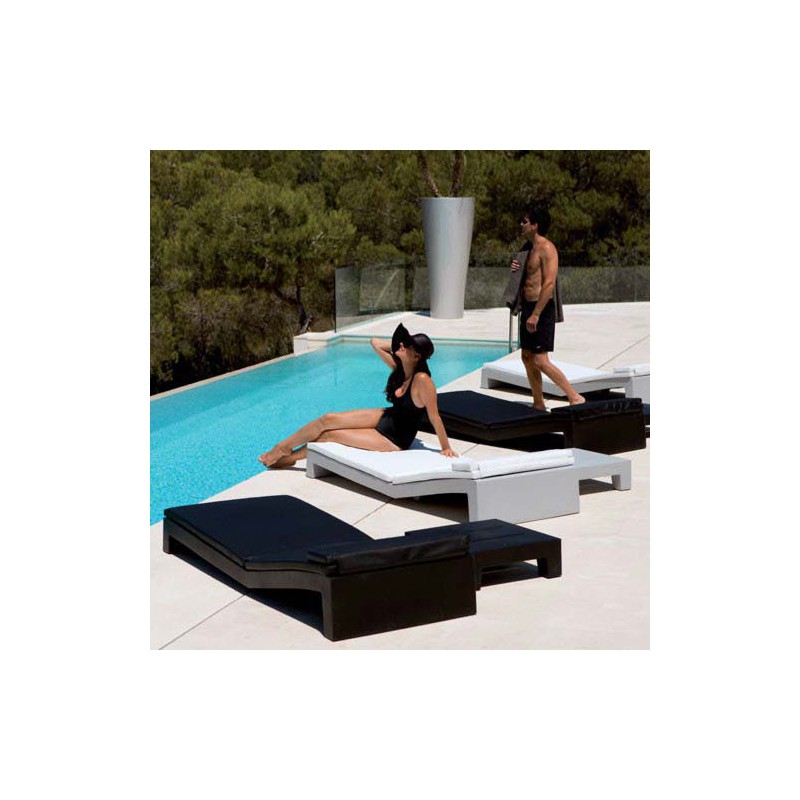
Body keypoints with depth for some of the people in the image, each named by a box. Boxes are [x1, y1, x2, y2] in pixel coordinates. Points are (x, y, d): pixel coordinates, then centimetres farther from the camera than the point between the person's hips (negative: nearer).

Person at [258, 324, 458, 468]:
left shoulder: (422, 380, -31)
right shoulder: (399, 367, -7)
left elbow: (434, 417, -25)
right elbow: (375, 342, 4)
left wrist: (446, 448, -18)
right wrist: (399, 343, -5)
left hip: (393, 441, -7)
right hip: (385, 418, 7)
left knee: (330, 434, -6)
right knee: (327, 420, -2)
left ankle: (287, 455, 17)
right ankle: (284, 448, 16)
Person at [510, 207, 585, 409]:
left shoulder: (546, 248, -14)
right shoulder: (531, 248, 15)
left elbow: (549, 283, -22)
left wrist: (535, 315, -26)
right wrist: (516, 268, 4)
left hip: (541, 308, -10)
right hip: (528, 307, 10)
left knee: (540, 360, -13)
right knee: (527, 357, 12)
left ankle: (575, 397, -7)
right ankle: (538, 404, 20)